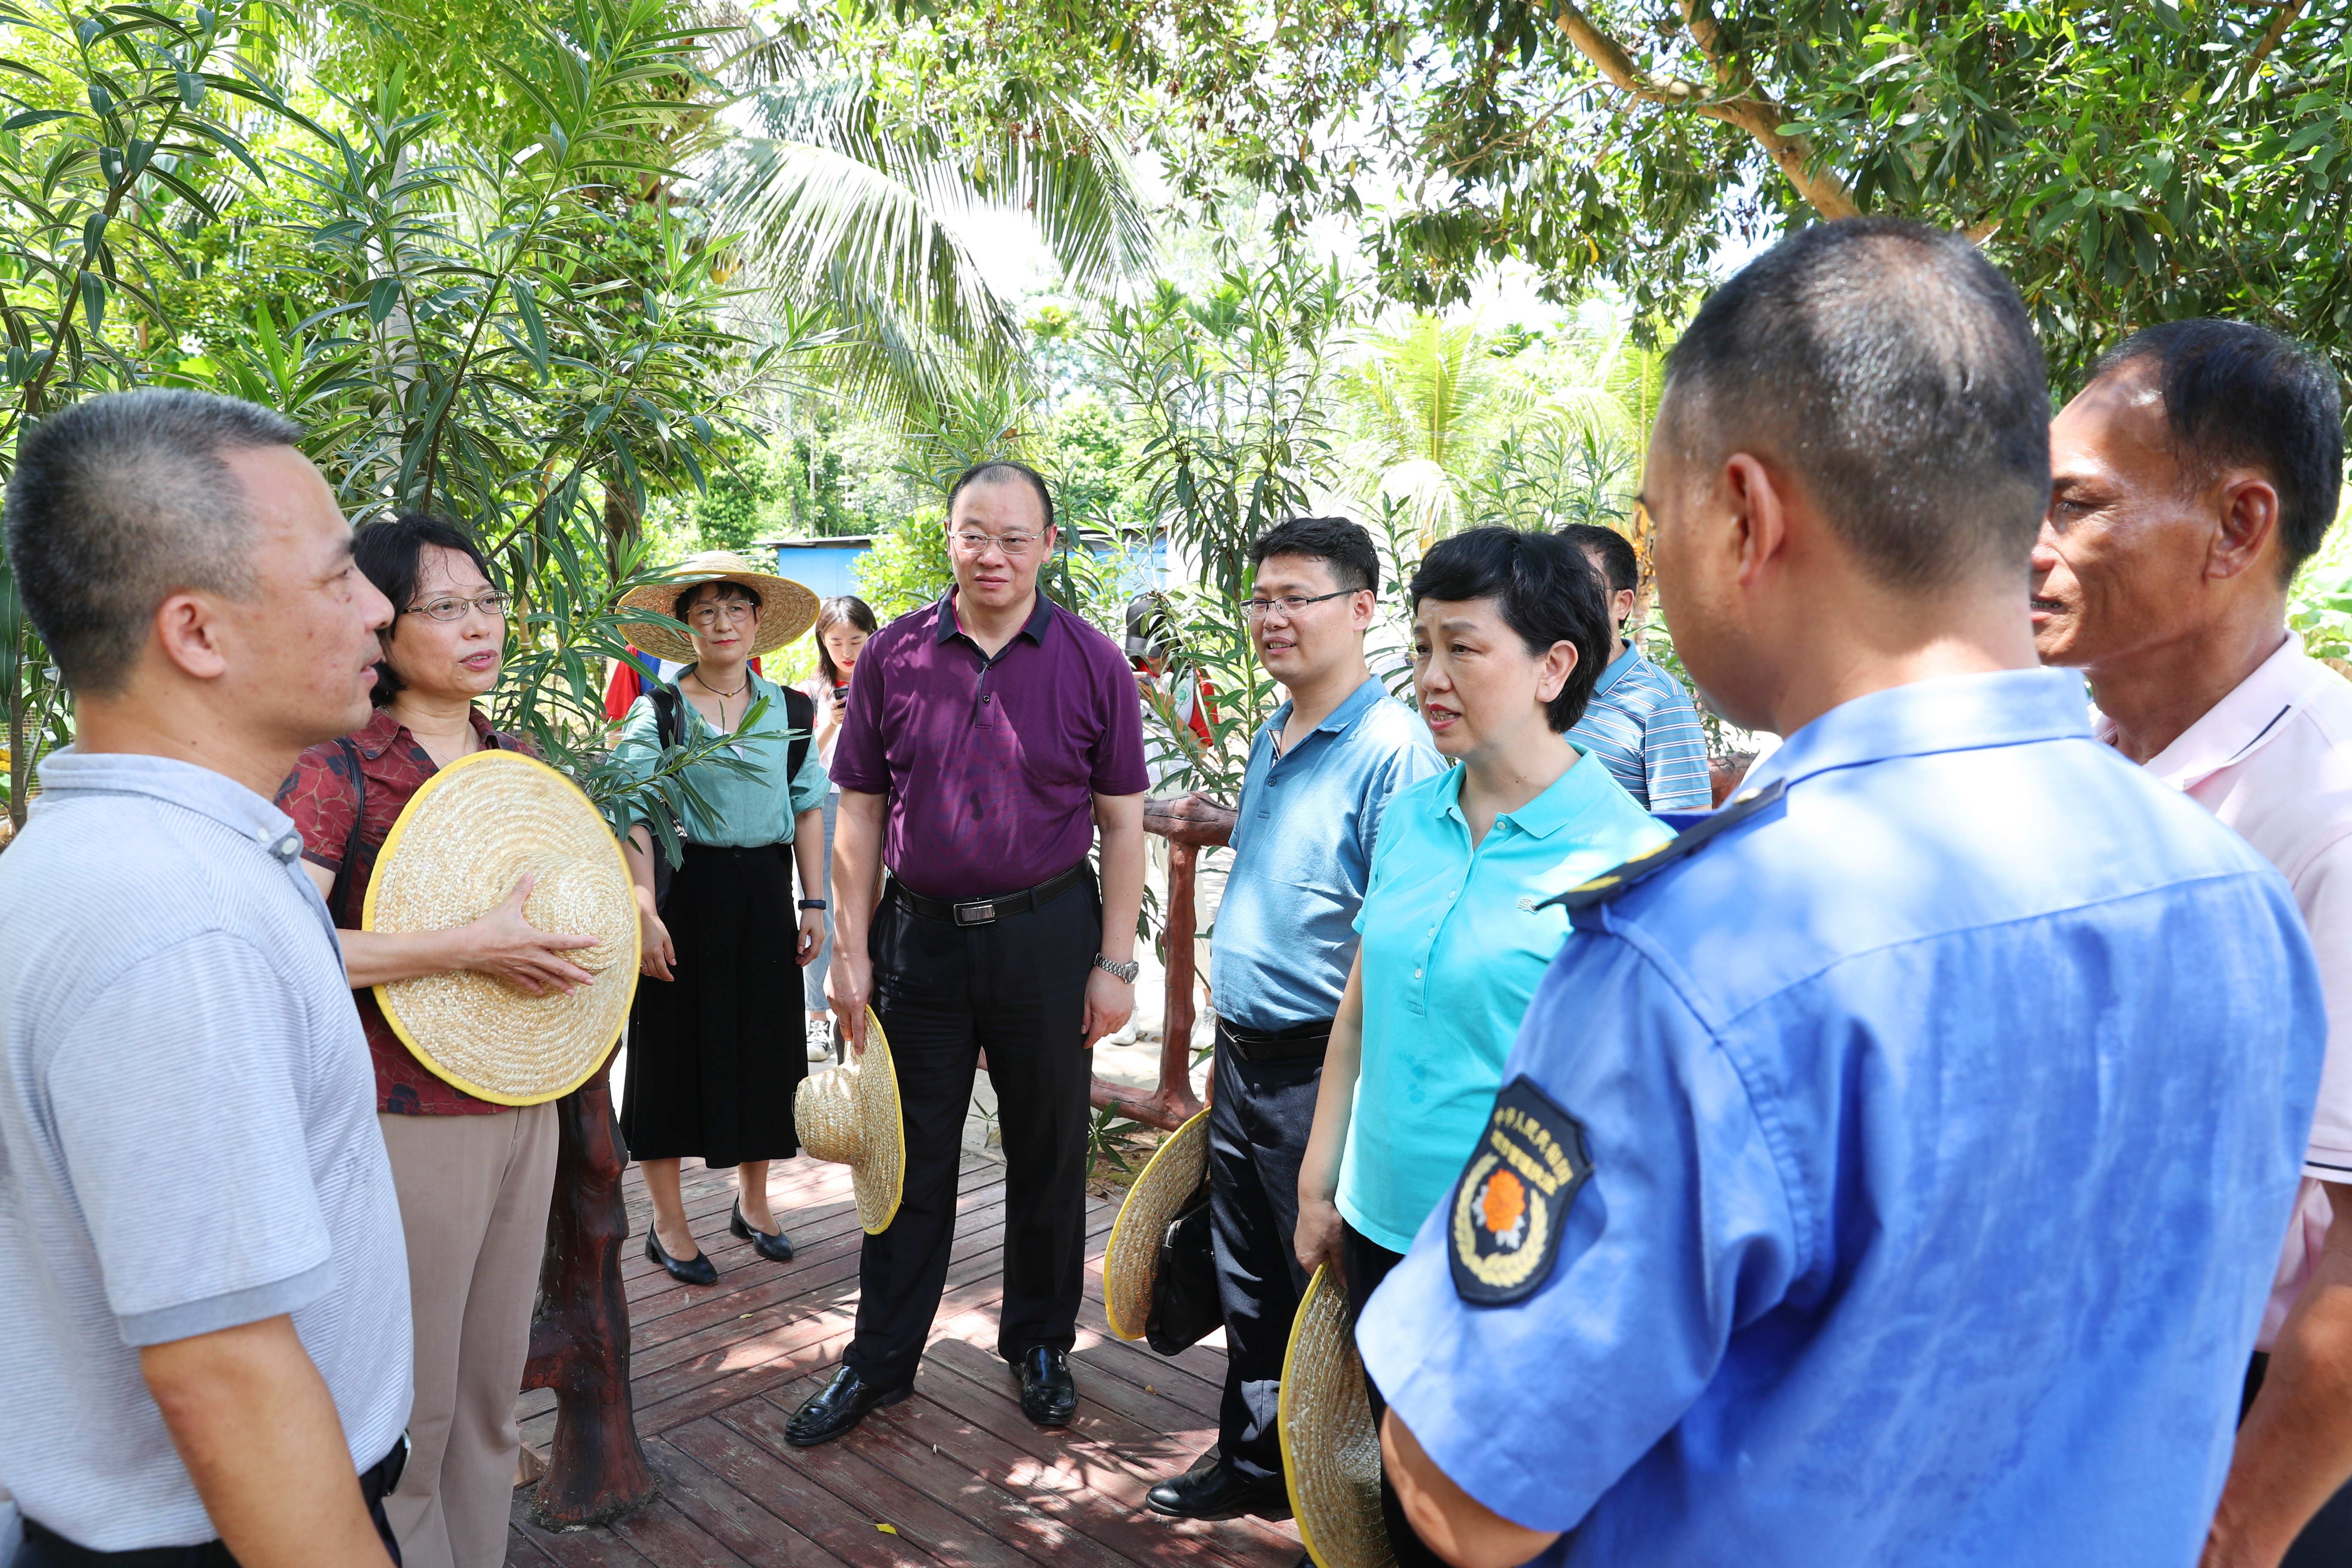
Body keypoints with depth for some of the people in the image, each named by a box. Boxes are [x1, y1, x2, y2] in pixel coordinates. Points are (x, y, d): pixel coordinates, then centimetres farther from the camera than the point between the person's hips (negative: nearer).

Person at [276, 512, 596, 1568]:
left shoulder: (517, 761, 9)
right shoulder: (341, 769, -11)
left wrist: (558, 945, 2)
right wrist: (471, 948, -24)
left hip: (524, 1109, 6)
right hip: (410, 1118, -6)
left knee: (494, 1382, 17)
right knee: (416, 1402, 4)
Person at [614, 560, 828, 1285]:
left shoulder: (787, 709, 7)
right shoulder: (658, 709, -3)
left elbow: (808, 809, 9)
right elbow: (633, 818, -9)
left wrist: (813, 903, 5)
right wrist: (644, 912, -18)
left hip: (764, 893, 4)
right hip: (684, 890, -3)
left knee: (764, 1042, 11)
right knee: (674, 1045, 4)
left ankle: (753, 1202, 31)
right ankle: (668, 1223, 19)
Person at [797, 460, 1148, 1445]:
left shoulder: (1092, 663, -3)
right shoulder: (894, 657, 1)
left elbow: (1122, 822, -1)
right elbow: (859, 815, 4)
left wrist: (1115, 962, -5)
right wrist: (850, 950, 0)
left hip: (1049, 936, -1)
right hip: (920, 934, 1)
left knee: (1048, 1156, 12)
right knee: (912, 1158, 11)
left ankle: (1040, 1344, 33)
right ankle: (881, 1360, 27)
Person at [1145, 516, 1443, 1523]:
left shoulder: (1392, 749, -16)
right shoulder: (1270, 741, 11)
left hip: (1319, 1069, -8)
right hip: (1243, 1057, 8)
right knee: (1247, 1281, 20)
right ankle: (1252, 1457, 38)